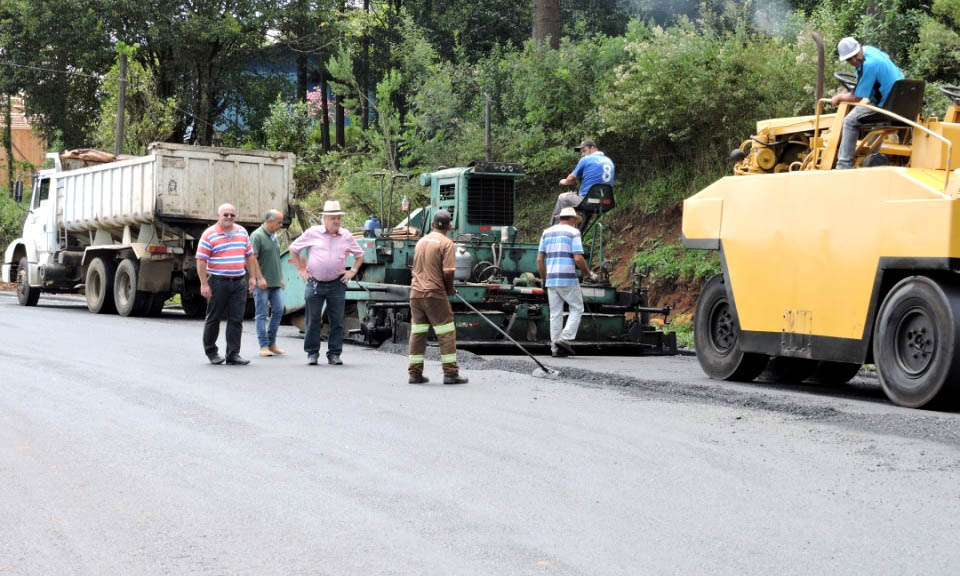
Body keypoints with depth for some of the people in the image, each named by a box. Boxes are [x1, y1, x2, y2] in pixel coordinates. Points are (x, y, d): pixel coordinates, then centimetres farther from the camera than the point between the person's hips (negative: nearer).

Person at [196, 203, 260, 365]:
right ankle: (211, 351, 21)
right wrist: (204, 284, -13)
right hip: (218, 282, -4)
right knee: (214, 318, 6)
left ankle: (233, 354, 5)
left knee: (236, 320, 1)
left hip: (239, 283, 4)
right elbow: (201, 261, -8)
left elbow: (249, 256, 18)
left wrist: (252, 277, 11)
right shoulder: (209, 235, -6)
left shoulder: (242, 232, 11)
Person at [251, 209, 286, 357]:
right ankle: (264, 346, 1)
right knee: (262, 314, -2)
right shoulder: (257, 236, -10)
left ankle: (272, 343, 15)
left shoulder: (274, 237, 15)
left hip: (275, 283, 8)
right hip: (262, 283, -8)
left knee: (278, 311, 6)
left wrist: (281, 278, 21)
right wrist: (260, 278, -20)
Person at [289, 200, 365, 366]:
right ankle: (312, 353, 10)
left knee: (337, 321, 2)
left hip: (337, 284, 2)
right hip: (315, 283, -2)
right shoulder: (312, 233, 0)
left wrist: (353, 271, 9)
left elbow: (360, 254, 21)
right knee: (313, 320, 1)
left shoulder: (346, 236, 7)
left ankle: (334, 354, 10)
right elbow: (293, 249, 11)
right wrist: (301, 270, 6)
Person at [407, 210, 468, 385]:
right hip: (435, 293, -6)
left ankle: (415, 373, 8)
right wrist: (450, 288, 3)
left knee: (417, 333, 8)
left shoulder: (421, 241, 14)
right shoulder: (446, 243, -7)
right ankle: (450, 373, -2)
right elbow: (448, 271, -16)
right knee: (446, 334, 0)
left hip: (416, 293, 6)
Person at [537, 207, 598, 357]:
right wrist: (589, 274, 3)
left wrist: (545, 279, 19)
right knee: (576, 309, 8)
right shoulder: (573, 232, -2)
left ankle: (555, 348, 6)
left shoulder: (547, 232, 14)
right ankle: (565, 338, -7)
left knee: (555, 314, 9)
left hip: (551, 279, 5)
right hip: (568, 279, -5)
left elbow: (539, 259, 10)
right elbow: (578, 259, -12)